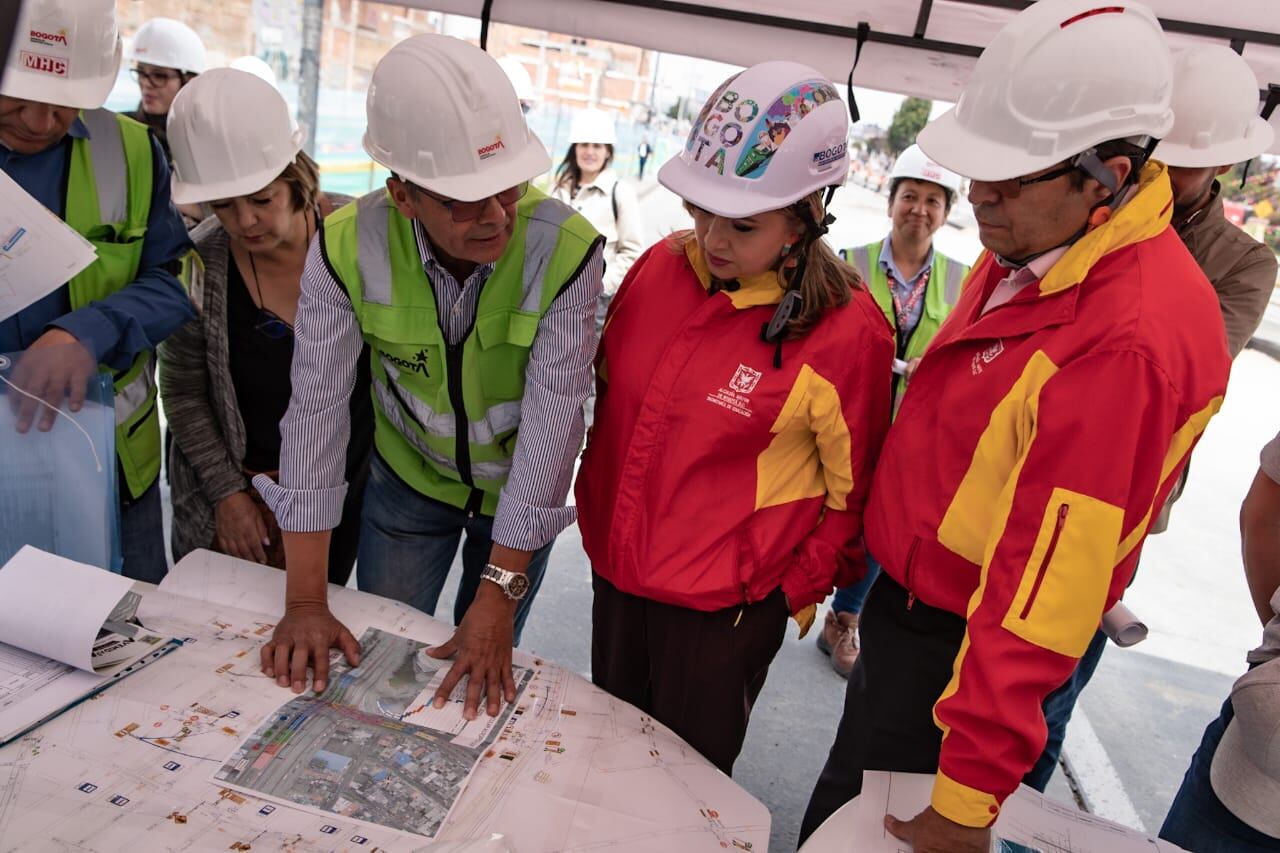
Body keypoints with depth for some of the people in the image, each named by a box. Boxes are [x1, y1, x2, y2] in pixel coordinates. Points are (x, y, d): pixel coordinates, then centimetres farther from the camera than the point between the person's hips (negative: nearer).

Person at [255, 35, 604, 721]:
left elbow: (553, 416, -29)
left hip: (518, 490, -1)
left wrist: (498, 596, -29)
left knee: (484, 667, 16)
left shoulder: (567, 251, -29)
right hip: (408, 476, 1)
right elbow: (316, 407, -22)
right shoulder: (347, 247, -24)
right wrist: (305, 601, -22)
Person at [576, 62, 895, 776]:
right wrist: (598, 515, 12)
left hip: (724, 608, -5)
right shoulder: (660, 269, -5)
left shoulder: (846, 332, -19)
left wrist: (796, 594, -6)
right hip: (616, 572, 6)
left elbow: (854, 494, -7)